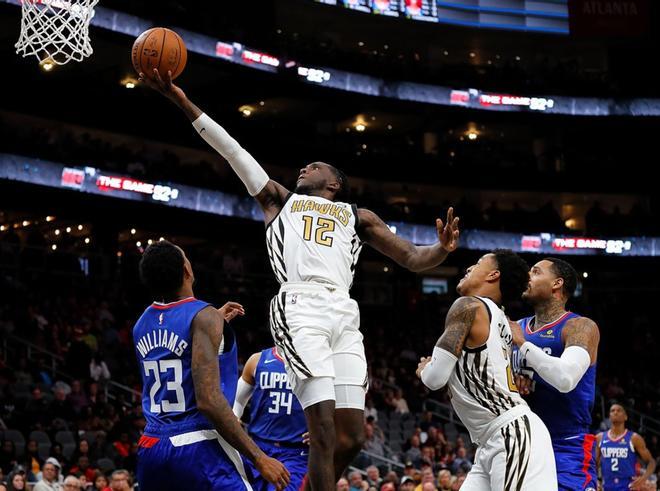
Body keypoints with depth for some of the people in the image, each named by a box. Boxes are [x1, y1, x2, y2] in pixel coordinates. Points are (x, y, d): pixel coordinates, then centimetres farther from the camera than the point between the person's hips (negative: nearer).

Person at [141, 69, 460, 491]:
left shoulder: (358, 216, 28)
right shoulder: (280, 198, 28)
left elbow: (412, 259, 20)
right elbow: (231, 148, 23)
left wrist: (442, 250, -3)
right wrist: (181, 100, 17)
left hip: (345, 315, 3)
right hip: (300, 309, -3)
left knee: (351, 439, -3)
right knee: (325, 434, -16)